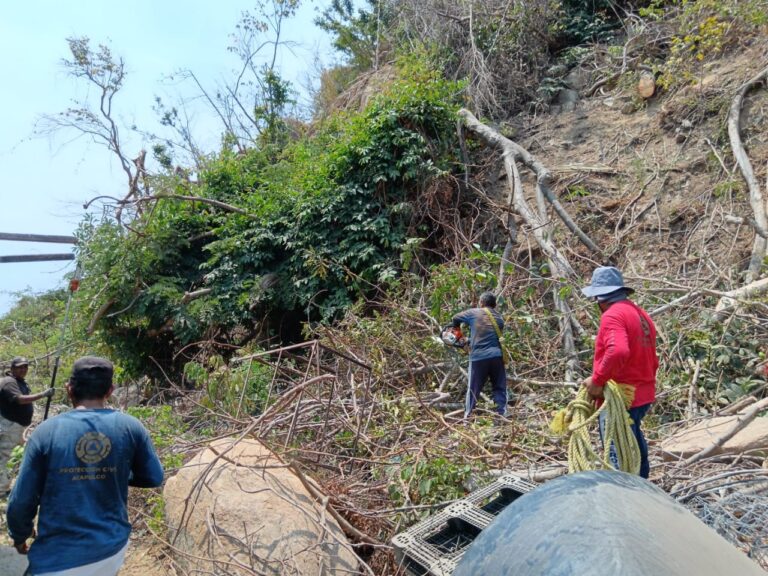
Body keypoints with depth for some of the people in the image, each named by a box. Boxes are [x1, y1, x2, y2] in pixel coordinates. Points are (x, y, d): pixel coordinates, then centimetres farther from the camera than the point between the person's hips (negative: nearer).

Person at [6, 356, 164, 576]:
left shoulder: (46, 431, -11)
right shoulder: (131, 427, -9)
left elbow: (21, 501, -6)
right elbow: (154, 478, 1)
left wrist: (19, 535, 14)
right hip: (112, 548, 2)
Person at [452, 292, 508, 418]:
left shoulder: (474, 313, 2)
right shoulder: (499, 318, 11)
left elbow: (456, 318, 13)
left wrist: (457, 330, 35)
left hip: (478, 358, -2)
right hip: (496, 356, 2)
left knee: (473, 389, 9)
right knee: (500, 388, 13)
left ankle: (467, 416, 12)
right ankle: (502, 414, 9)